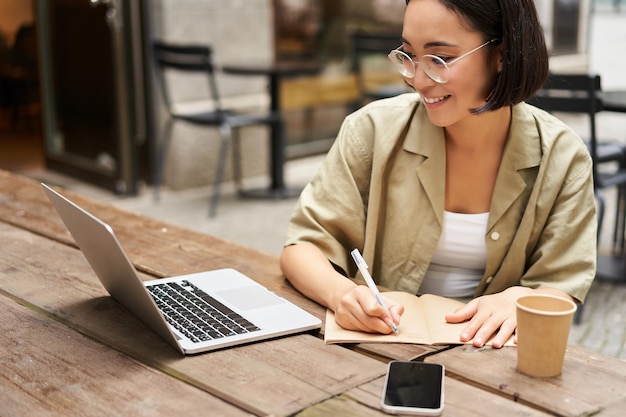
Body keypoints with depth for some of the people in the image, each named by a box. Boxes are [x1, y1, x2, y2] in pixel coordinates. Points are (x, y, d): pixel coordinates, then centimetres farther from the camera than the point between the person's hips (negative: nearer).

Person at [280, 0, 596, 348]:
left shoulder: (563, 158, -7)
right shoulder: (374, 130, -10)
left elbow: (561, 288, -2)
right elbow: (305, 244, -7)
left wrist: (519, 299, -25)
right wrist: (341, 292, -29)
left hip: (488, 350, 2)